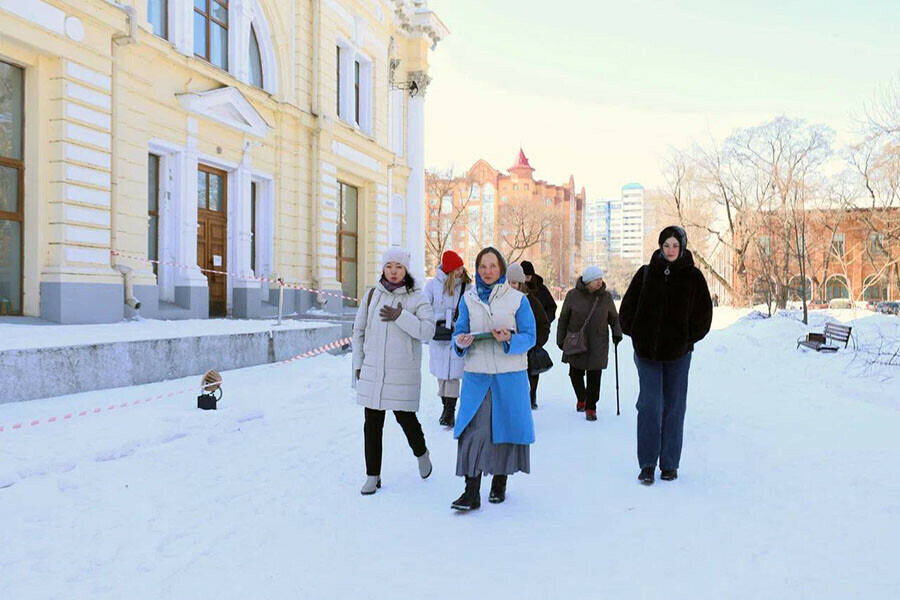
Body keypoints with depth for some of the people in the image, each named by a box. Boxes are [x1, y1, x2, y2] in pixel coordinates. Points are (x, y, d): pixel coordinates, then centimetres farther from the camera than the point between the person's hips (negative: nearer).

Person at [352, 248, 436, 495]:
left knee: (405, 417, 3)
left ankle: (421, 453, 35)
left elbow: (427, 331, -16)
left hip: (403, 372, -3)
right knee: (372, 424, 5)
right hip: (372, 370, 3)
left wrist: (400, 317, -25)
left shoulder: (416, 298, -4)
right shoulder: (372, 295, 6)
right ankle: (373, 475, 18)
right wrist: (358, 363, 11)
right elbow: (359, 330, 13)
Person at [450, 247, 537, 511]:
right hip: (476, 374, 1)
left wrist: (510, 340, -19)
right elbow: (459, 331, 11)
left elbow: (530, 336, 0)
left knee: (506, 427, 8)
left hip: (510, 375, -1)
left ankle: (499, 484, 27)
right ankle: (471, 492, -3)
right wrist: (460, 342, -12)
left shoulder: (517, 299, 1)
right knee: (473, 431, -7)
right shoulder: (468, 299, 8)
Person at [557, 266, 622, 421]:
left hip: (598, 344, 0)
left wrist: (617, 332, -1)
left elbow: (614, 317, 14)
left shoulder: (606, 296, 1)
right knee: (576, 373, 9)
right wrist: (560, 339, 6)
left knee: (594, 376, -2)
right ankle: (581, 398, 37)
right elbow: (563, 319, 4)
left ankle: (590, 408, 12)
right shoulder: (573, 295, -4)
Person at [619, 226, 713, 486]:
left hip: (679, 352, 0)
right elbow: (627, 308, 8)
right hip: (648, 351, 0)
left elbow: (704, 313, 6)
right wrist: (637, 335, -1)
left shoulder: (693, 276, 2)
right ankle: (647, 464, 4)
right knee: (650, 405, -4)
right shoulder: (646, 273, 4)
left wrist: (689, 338, -3)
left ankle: (670, 464, 17)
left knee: (674, 407, 6)